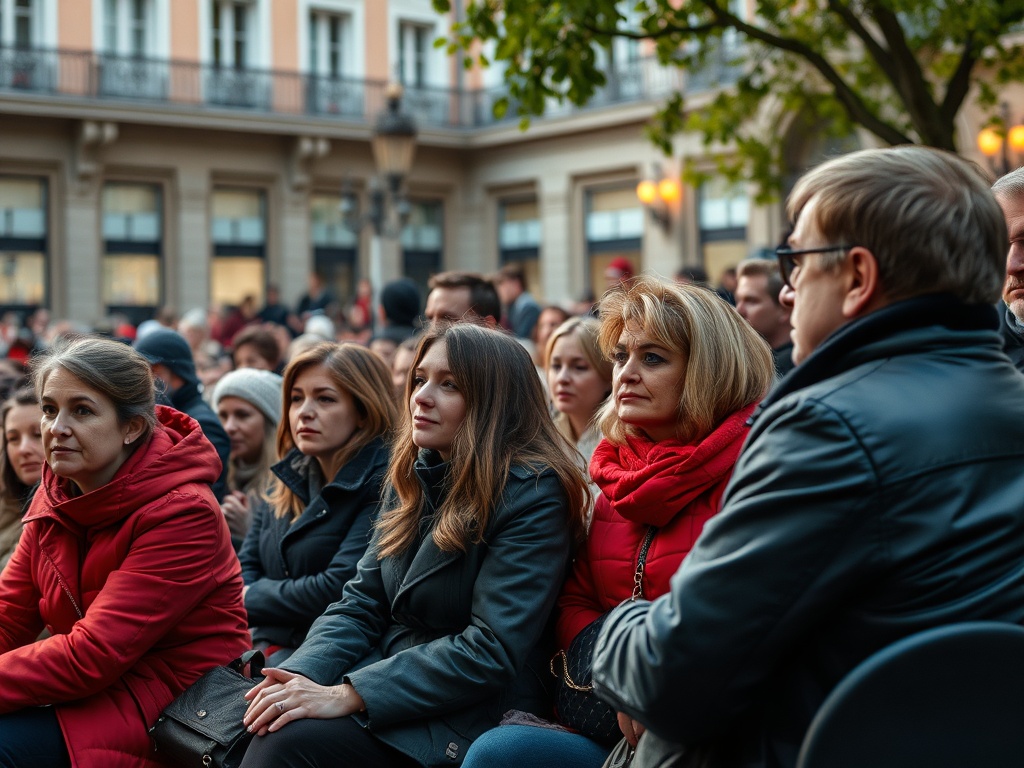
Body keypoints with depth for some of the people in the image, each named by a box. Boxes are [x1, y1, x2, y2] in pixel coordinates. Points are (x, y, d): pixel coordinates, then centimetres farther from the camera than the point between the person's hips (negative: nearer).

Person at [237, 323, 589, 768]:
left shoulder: (532, 495, -14)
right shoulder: (415, 480, 10)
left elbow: (493, 650, -20)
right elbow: (361, 604, 9)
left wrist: (348, 694, -24)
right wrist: (303, 674, -12)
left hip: (469, 717, -6)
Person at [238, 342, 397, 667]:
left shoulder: (383, 484, -12)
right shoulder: (291, 476, 13)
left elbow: (338, 590, -18)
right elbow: (244, 568, 12)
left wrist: (251, 598, -4)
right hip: (264, 648, 8)